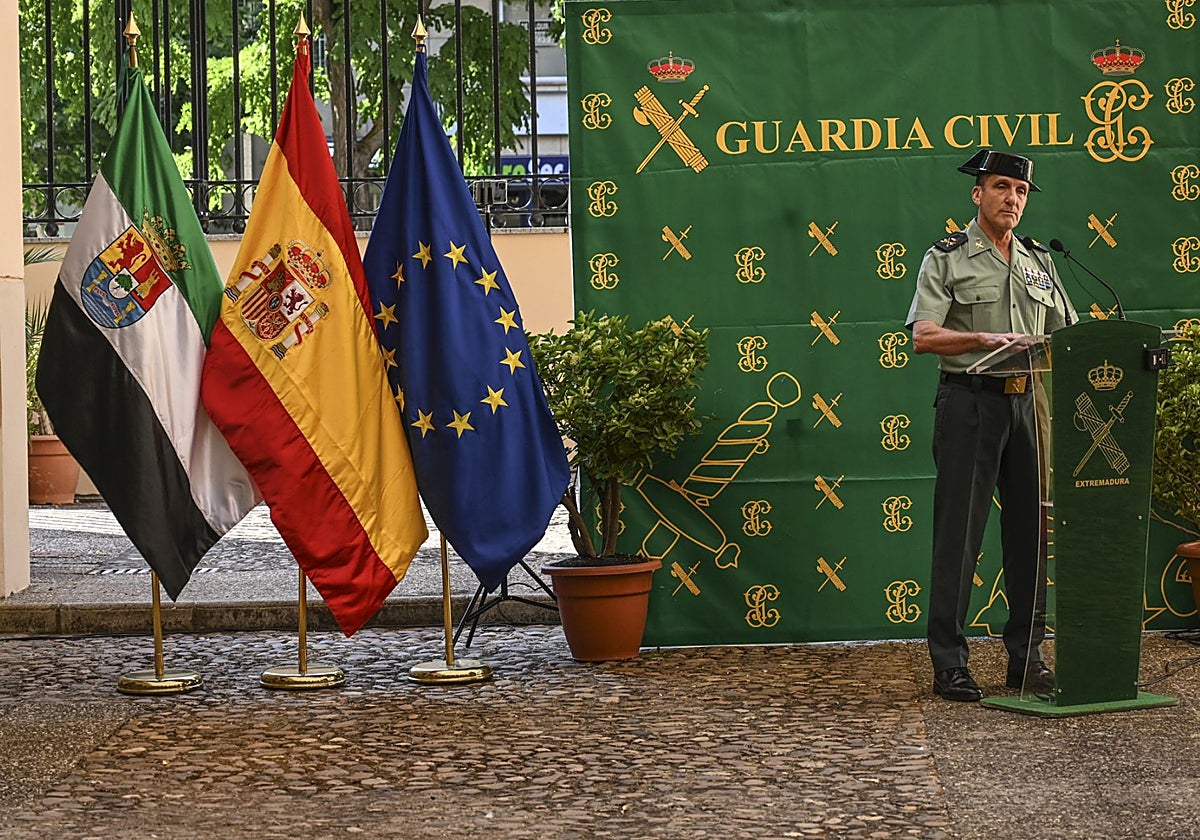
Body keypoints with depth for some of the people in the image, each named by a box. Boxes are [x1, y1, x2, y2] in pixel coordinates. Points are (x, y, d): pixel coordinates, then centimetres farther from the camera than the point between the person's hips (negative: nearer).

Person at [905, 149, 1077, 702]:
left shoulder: (1039, 262, 17)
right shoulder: (947, 259, 3)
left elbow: (1067, 335, 20)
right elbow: (923, 337, -8)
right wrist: (986, 338, -21)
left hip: (1029, 403, 5)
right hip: (971, 402, -5)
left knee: (1031, 527, 5)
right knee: (959, 531, -5)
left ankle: (1026, 657, 13)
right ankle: (949, 663, -2)